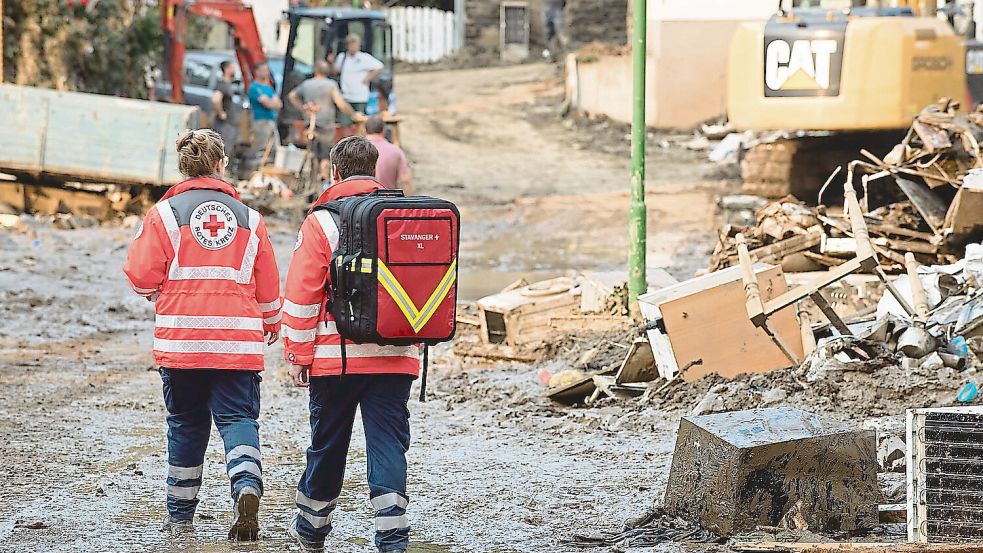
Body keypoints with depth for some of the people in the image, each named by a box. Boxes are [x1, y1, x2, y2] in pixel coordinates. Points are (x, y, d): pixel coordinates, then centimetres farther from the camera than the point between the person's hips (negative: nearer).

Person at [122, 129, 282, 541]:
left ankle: (180, 514, 19)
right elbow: (268, 284, 11)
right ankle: (247, 485, -26)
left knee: (185, 423, 11)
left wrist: (159, 294, 18)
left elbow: (141, 276, -5)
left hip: (181, 338, -1)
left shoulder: (165, 213, -1)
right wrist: (271, 324, 30)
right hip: (238, 340, 1)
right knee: (237, 417, 2)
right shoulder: (248, 218, 7)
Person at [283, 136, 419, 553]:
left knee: (327, 443, 11)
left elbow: (301, 295, -7)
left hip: (336, 357, -2)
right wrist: (414, 340, 23)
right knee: (388, 443, 1)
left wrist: (297, 354, -1)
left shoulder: (321, 222, -5)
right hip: (396, 358, 2)